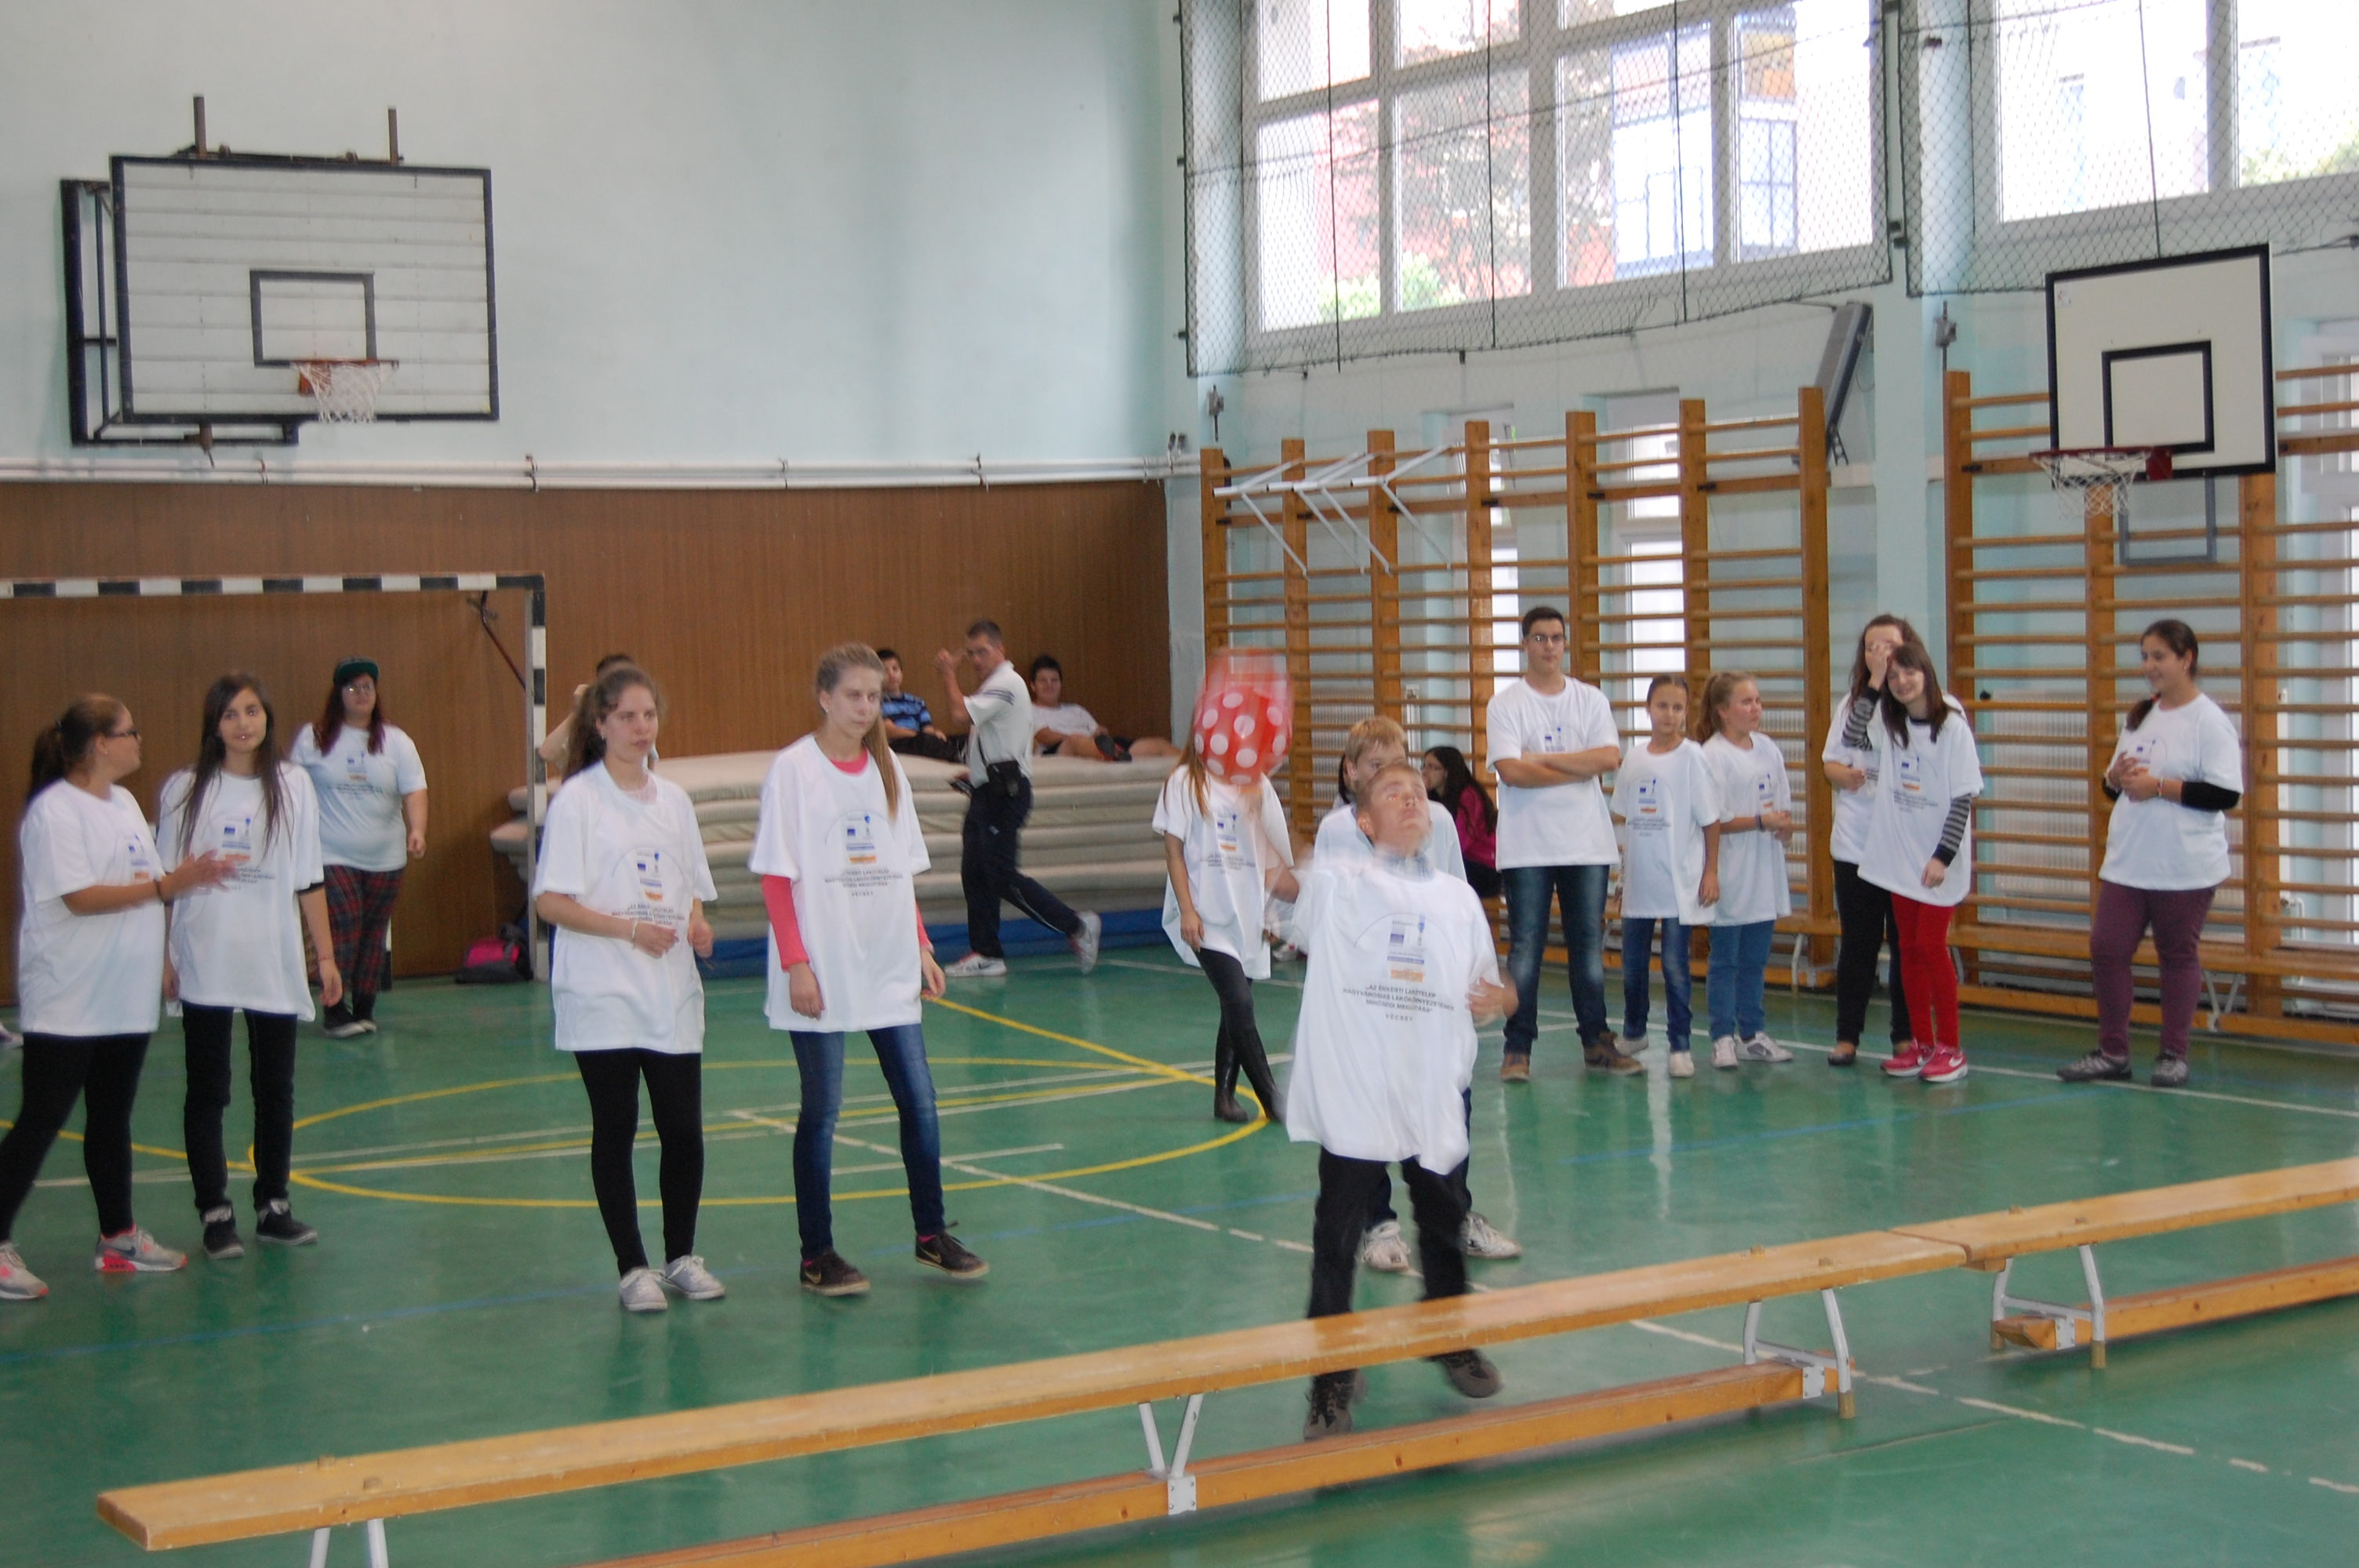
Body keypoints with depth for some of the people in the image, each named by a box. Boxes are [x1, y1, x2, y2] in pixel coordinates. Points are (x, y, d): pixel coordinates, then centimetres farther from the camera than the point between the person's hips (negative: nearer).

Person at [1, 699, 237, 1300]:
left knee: (112, 1117, 16)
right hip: (68, 1002, -8)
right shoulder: (54, 811, -15)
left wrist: (191, 874, 5)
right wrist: (164, 886, -23)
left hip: (126, 997, 8)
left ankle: (118, 1236, 25)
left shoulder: (124, 802, 13)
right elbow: (79, 897, -21)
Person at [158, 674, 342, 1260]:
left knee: (276, 1090, 9)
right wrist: (163, 957, -3)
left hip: (276, 964, 2)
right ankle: (216, 1213, 9)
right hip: (204, 964, -2)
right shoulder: (184, 789, -1)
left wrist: (326, 954, 4)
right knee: (207, 1091, 3)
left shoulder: (293, 785, 3)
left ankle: (272, 1205, 20)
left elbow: (309, 879, 6)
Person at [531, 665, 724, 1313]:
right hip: (602, 995, -4)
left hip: (672, 993, 5)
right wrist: (631, 929, -19)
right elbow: (551, 902, -11)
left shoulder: (673, 799, 11)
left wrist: (697, 925, -4)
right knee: (615, 1131, 2)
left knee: (684, 1131, 4)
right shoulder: (577, 800, -6)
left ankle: (681, 1257, 20)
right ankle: (633, 1267, 12)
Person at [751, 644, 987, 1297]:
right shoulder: (794, 771, -7)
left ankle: (932, 1234, 18)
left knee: (919, 1101, 4)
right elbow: (777, 876, -9)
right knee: (821, 1110, 2)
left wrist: (922, 948, 10)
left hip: (890, 969, 5)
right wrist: (796, 963, -15)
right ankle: (817, 1254, 11)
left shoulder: (887, 768, 9)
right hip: (823, 974, -5)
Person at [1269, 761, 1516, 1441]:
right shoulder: (1338, 888, -1)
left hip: (1436, 1095, 4)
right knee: (1337, 1238, -1)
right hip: (1351, 1098, -4)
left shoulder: (1459, 899, 10)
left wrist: (1497, 999, -7)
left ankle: (1450, 1339, 42)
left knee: (1443, 1222, 19)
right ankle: (1332, 1379, 10)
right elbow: (1275, 873, -17)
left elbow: (1488, 989, 16)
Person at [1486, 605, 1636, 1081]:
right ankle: (1518, 1048, 4)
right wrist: (1579, 769, -9)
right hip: (1527, 846, -3)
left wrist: (1542, 758, -11)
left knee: (1589, 946, 8)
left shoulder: (1591, 700, 9)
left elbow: (1609, 758, -6)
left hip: (1587, 844, 3)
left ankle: (1597, 1041, 15)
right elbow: (1512, 771, -14)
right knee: (1525, 948, -1)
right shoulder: (1506, 703, -1)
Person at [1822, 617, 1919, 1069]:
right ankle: (1847, 1036, 14)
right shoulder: (1852, 704, 9)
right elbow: (1830, 759, 13)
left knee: (1907, 943, 5)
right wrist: (1844, 775, -8)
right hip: (1855, 842, 3)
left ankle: (1906, 1036, 16)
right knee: (1858, 943, 8)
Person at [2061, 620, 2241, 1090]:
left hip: (2185, 869, -7)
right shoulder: (2140, 717, 14)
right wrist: (2117, 777, -3)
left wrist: (2159, 786, -18)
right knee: (2106, 949, 2)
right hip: (2127, 862, 7)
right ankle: (2112, 1052, 11)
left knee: (2178, 957, 3)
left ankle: (2174, 1055, 15)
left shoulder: (2209, 721, -9)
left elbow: (2226, 795, -18)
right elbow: (2113, 786, 20)